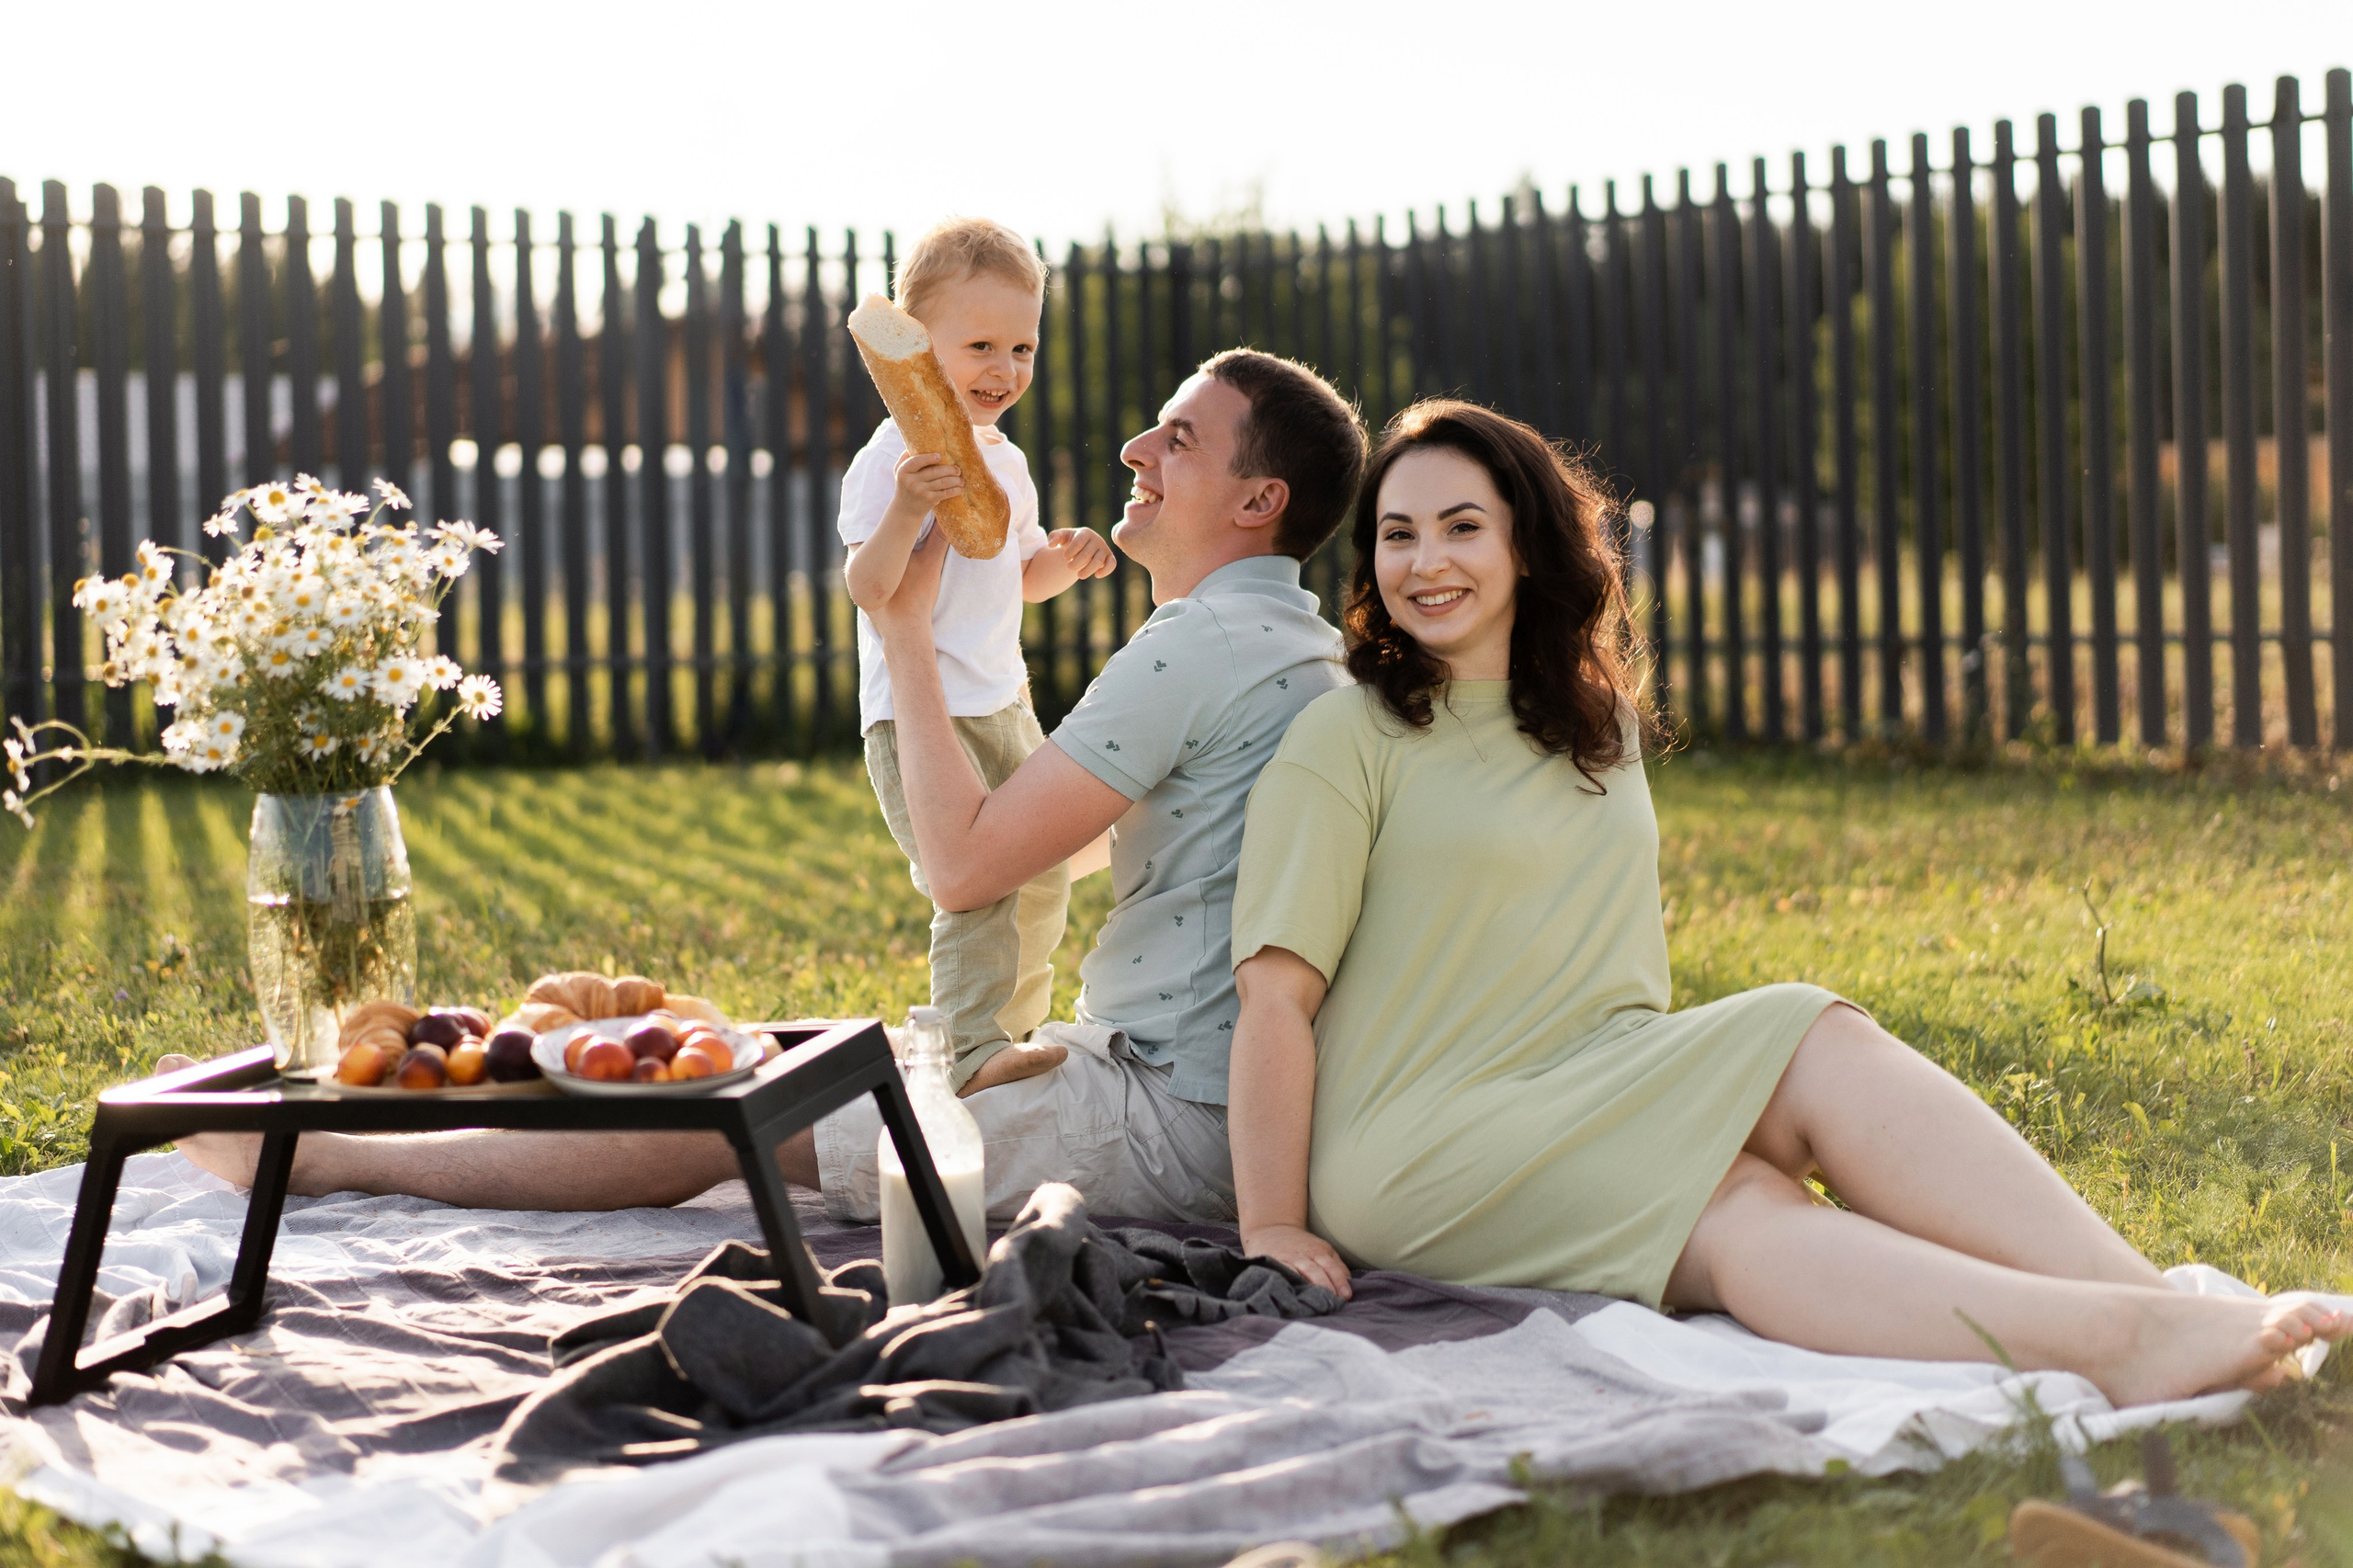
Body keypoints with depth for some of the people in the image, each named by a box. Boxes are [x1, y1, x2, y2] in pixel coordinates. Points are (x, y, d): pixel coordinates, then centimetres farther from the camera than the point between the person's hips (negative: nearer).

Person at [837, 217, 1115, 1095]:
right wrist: (907, 510, -41)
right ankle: (972, 1051, -15)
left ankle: (1016, 1026, 35)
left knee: (1042, 875, 18)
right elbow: (867, 587, -24)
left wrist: (1065, 559, 2)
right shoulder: (892, 459, -15)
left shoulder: (1005, 461, 12)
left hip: (1003, 703, 9)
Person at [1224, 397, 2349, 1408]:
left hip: (1591, 1112, 5)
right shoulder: (1347, 741, -1)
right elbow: (1277, 994, -7)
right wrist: (1273, 1230, -12)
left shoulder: (1600, 727, 19)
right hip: (1419, 1152, -5)